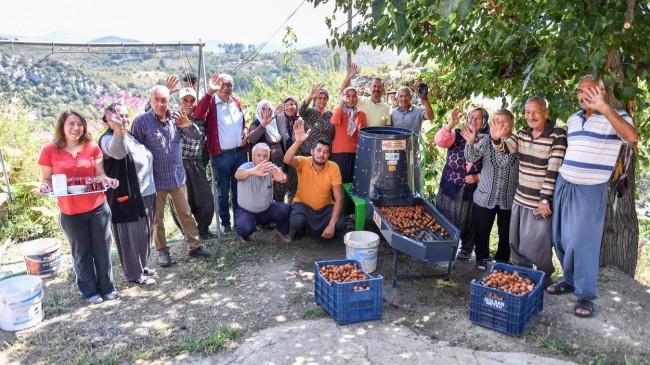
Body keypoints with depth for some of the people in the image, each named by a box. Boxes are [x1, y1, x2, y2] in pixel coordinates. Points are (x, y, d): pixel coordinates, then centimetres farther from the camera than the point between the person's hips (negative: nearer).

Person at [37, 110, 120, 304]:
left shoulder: (93, 147, -2)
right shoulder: (49, 151, -5)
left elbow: (99, 174, 3)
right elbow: (47, 179, 2)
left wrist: (107, 180, -18)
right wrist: (44, 186, -20)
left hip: (98, 207, 1)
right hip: (70, 212, -1)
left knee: (102, 249, 10)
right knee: (81, 252, 13)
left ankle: (107, 287, 28)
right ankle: (90, 291, 29)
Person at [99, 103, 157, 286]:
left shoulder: (131, 136, 10)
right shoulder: (108, 139, -18)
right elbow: (118, 152, -45)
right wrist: (118, 131, -62)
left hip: (145, 195, 9)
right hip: (127, 198, -9)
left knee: (144, 234, 20)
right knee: (132, 236, 2)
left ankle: (141, 265, 37)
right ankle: (134, 274, 17)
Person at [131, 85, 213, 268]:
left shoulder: (175, 118, 2)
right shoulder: (141, 121, -10)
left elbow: (196, 135, 3)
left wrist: (188, 125, -20)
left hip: (178, 176, 4)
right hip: (155, 179, -3)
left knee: (186, 213, 12)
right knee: (157, 218, 9)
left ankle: (195, 246, 24)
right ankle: (163, 251, 24)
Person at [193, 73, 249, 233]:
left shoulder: (236, 102, 12)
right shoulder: (210, 102, -6)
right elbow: (198, 115, -28)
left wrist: (245, 131, 4)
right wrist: (209, 92, -35)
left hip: (240, 152, 5)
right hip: (221, 155, -5)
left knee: (239, 189, 15)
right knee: (222, 192, 5)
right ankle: (225, 223, 18)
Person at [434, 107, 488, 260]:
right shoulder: (457, 134, -3)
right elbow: (439, 141, -22)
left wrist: (477, 177, -15)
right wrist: (451, 124, -33)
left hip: (471, 190, 0)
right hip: (450, 187, 1)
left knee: (468, 221, 12)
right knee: (445, 219, 12)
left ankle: (466, 248, 34)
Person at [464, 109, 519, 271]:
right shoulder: (486, 142, -2)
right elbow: (471, 158, -12)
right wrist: (470, 143, -29)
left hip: (509, 198, 0)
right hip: (486, 196, 1)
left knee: (506, 233, 14)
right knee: (482, 230, 12)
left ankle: (502, 260, 34)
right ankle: (482, 258, 32)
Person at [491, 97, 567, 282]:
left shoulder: (557, 135, -14)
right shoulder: (523, 133, 6)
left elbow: (553, 170, -17)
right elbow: (505, 148, -5)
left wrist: (545, 200, -19)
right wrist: (497, 139, -29)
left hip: (540, 201, -6)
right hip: (520, 198, 7)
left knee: (537, 244, 2)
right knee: (515, 241, 17)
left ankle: (545, 279, 24)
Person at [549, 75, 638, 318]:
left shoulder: (615, 117, -9)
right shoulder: (572, 119, 11)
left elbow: (632, 136, -31)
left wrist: (604, 108, -38)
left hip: (590, 190, -6)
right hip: (564, 184, 6)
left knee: (582, 242, -5)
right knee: (561, 239, 12)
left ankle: (586, 294, 10)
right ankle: (570, 280, 31)